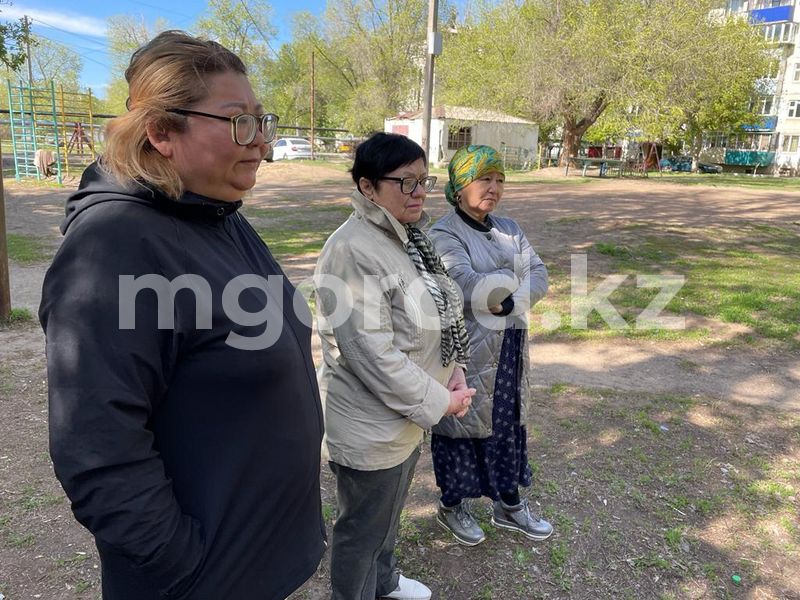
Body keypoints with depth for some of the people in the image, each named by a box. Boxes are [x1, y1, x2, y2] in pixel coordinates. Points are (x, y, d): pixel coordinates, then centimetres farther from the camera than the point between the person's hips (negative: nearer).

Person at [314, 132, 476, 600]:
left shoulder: (409, 237, 4)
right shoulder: (353, 251, -25)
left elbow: (440, 314, 13)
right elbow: (371, 353, -27)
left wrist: (453, 368, -2)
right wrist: (438, 402, -18)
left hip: (409, 415, 9)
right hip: (372, 425, -9)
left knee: (389, 513, 30)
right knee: (363, 529, 14)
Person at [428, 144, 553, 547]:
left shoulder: (508, 229, 9)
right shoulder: (444, 234, -12)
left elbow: (539, 277, -1)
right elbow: (467, 284, -26)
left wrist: (506, 301, -18)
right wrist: (512, 279, -12)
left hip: (510, 347, 7)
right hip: (466, 350, -6)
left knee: (509, 421, 17)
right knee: (463, 422, 8)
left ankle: (509, 505, 35)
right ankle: (452, 506, 30)